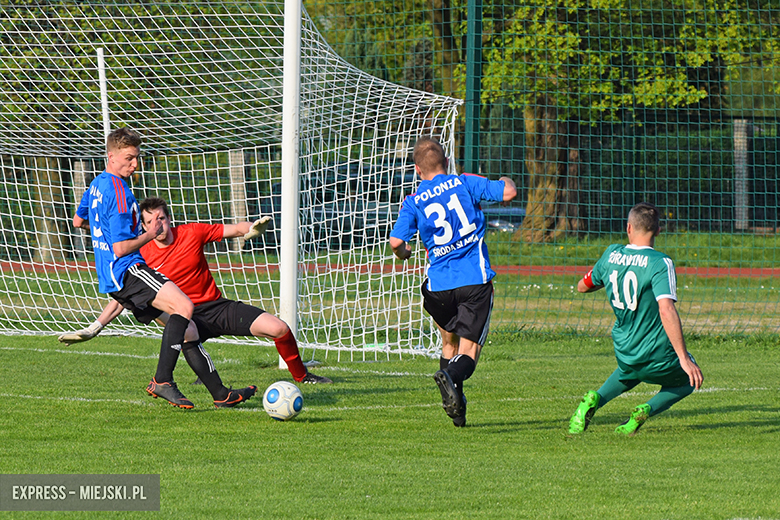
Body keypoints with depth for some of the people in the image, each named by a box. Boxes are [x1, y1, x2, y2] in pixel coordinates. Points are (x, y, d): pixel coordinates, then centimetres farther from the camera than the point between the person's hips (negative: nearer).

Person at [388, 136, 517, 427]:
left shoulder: (413, 203, 3)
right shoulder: (465, 184, 2)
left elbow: (396, 241, -8)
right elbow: (508, 193, -1)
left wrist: (403, 253, 16)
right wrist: (505, 181, 22)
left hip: (439, 286, 2)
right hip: (475, 280, -2)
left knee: (450, 343, 24)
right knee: (469, 349, -3)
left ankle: (455, 405, 14)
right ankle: (451, 376, -36)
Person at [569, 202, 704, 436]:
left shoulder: (611, 254, -1)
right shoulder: (660, 263, -18)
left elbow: (582, 286, 16)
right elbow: (666, 310, -29)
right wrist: (683, 358, -29)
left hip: (624, 353, 5)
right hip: (658, 356, -5)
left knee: (631, 374, 39)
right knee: (688, 380, 26)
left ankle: (597, 398, 9)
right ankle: (647, 409, -2)